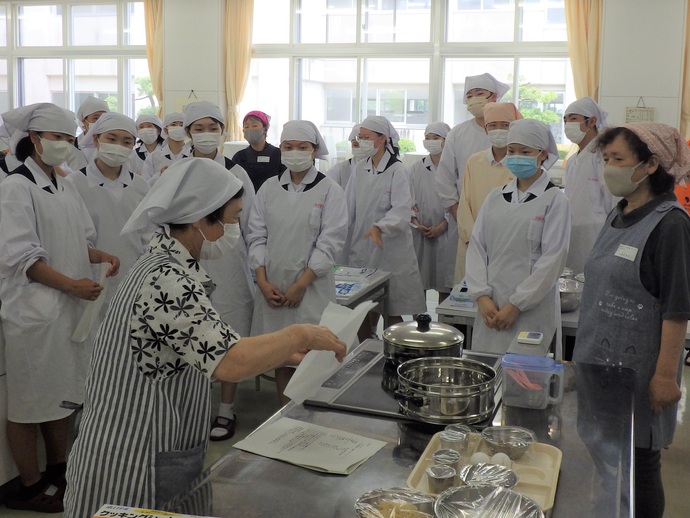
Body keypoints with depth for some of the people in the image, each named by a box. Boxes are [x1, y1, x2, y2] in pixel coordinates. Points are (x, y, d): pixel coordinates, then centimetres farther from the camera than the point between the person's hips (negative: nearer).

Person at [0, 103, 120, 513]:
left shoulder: (67, 189, 13)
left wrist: (103, 256, -4)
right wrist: (72, 285, -21)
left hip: (72, 307, 8)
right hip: (33, 308, -7)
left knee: (64, 393, 16)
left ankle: (58, 471, 31)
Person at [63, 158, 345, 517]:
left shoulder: (162, 265, 5)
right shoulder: (167, 281, -25)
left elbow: (207, 350, 10)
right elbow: (230, 364, -35)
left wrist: (282, 354, 5)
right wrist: (300, 335, -20)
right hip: (140, 465, -9)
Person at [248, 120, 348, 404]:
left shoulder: (330, 190, -2)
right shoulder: (269, 188, 8)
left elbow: (331, 242, -8)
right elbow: (257, 236, 6)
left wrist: (301, 284, -12)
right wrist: (263, 281, -4)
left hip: (311, 286, -3)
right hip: (272, 286, 3)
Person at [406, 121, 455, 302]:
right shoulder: (415, 169, 8)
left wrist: (441, 226, -10)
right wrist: (416, 223, -7)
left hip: (445, 231, -2)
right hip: (419, 231, 3)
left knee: (445, 281, 1)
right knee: (418, 280, 5)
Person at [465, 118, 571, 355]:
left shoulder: (555, 200, -3)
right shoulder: (495, 197, 10)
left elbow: (553, 258, -9)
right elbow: (476, 246, 6)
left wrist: (517, 304, -12)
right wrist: (482, 296, -5)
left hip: (533, 309, -4)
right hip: (490, 307, 4)